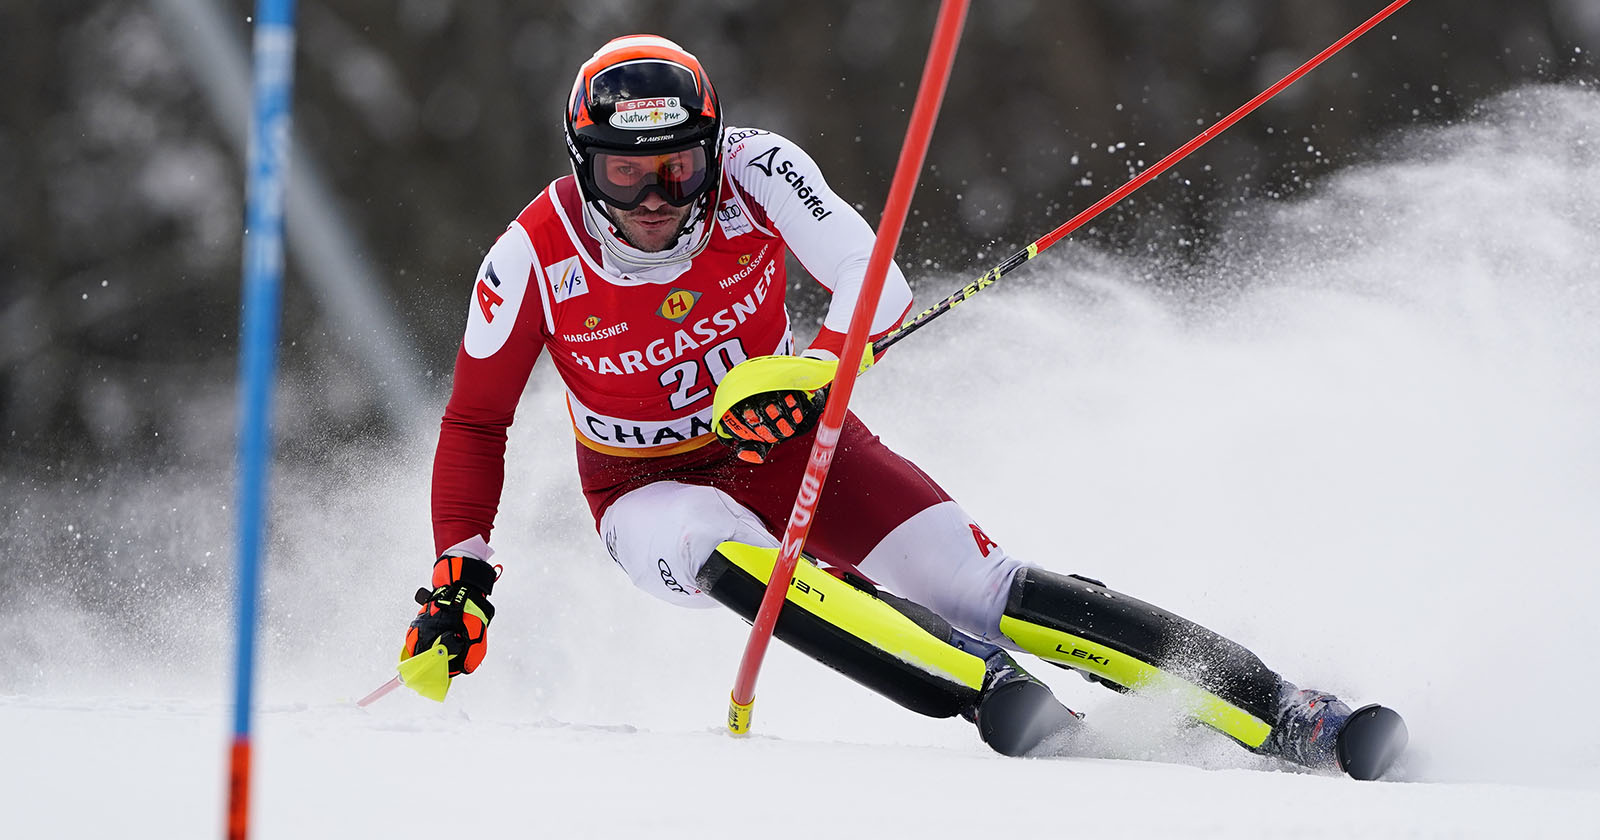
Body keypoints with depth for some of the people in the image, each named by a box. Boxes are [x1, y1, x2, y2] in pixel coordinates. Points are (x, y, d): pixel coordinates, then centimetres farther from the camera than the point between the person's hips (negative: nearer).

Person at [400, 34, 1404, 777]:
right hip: (653, 490, -1)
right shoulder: (534, 261, -20)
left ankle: (1280, 714, -18)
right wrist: (459, 576, -15)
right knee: (731, 556, -37)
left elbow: (877, 284, -26)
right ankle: (1013, 707, -45)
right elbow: (475, 422, -7)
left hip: (783, 440, 1)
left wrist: (808, 373, -45)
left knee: (975, 582, -16)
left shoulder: (753, 171, -20)